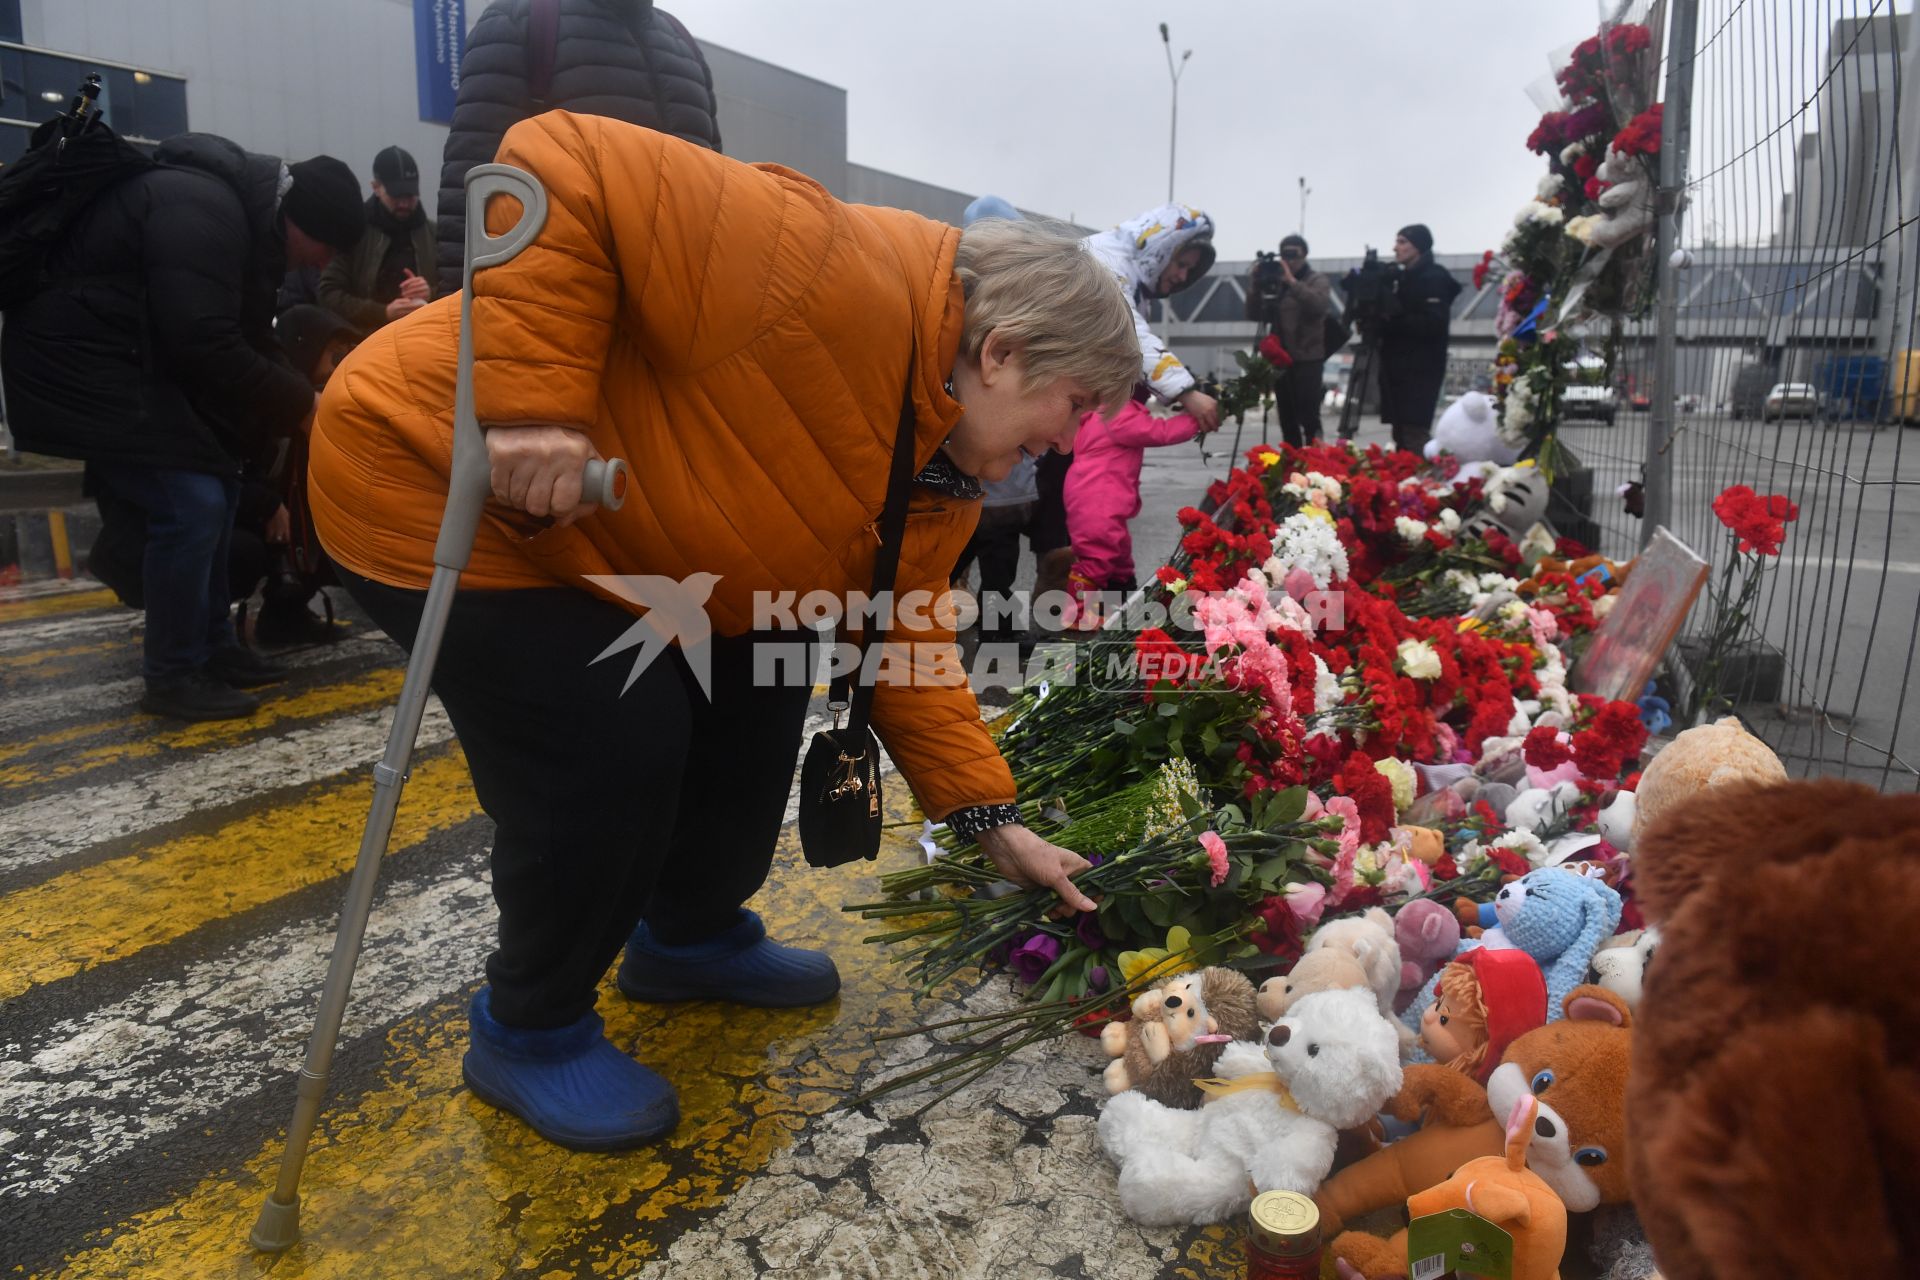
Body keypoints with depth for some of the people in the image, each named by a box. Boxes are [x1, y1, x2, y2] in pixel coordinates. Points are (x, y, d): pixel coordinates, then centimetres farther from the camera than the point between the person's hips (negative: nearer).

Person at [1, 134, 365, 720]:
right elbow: (206, 345, -30)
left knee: (217, 488, 12)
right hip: (77, 364, -11)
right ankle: (173, 676, -2)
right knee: (191, 504, -15)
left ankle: (212, 645, 22)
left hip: (134, 359, 11)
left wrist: (300, 400, -2)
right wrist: (300, 406, -20)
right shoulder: (203, 212, -24)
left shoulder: (248, 215, 9)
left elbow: (247, 338, 11)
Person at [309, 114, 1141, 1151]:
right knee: (616, 747, -16)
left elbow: (900, 640, 4)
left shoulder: (943, 468, -1)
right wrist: (531, 398, -37)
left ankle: (692, 939, 32)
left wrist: (993, 823, 0)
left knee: (756, 688, 9)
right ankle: (528, 1033, 10)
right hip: (434, 480, -9)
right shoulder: (836, 278, -30)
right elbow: (562, 163, -31)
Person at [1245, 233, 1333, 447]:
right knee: (1287, 421, 8)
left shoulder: (1317, 281, 1)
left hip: (1308, 361, -5)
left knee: (1308, 419, -12)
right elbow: (1255, 315, 8)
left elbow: (1320, 305, -19)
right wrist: (1257, 286, -5)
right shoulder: (1274, 283, 12)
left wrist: (1292, 282, -22)